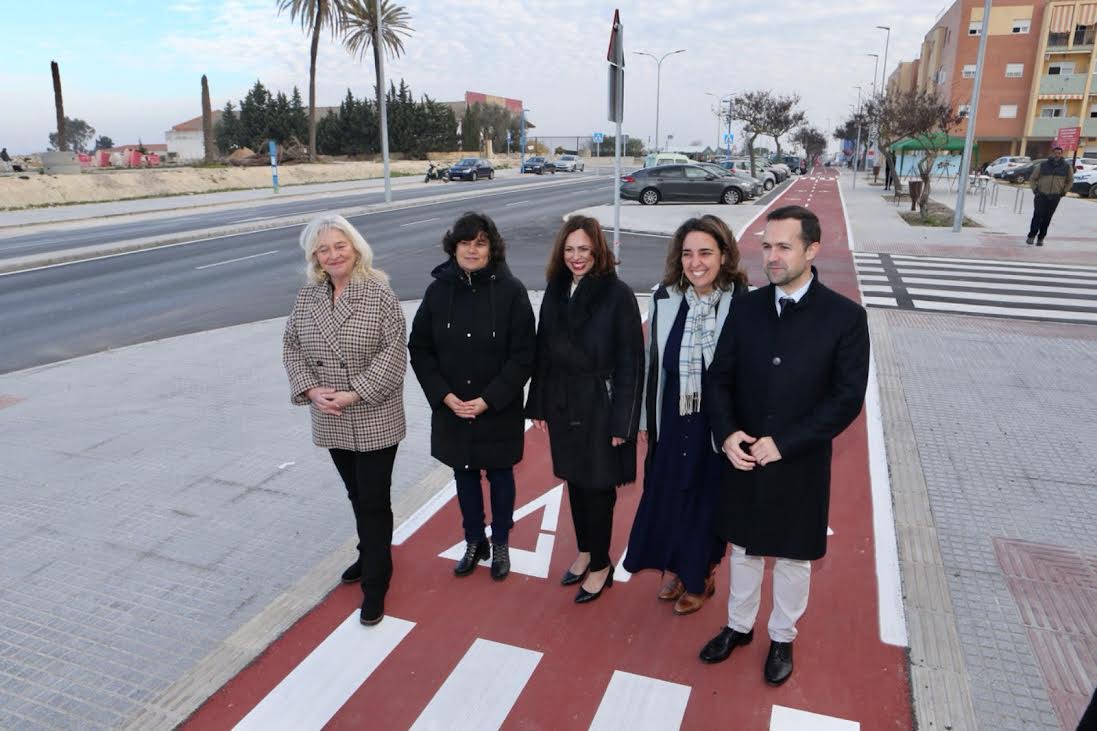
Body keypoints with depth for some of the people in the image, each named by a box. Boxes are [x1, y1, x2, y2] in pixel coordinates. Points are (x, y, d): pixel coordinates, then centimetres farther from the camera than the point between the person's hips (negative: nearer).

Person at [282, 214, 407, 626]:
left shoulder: (379, 293, -12)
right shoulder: (307, 297, 3)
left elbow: (394, 351, -16)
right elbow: (292, 348, 6)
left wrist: (355, 394, -20)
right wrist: (311, 390, -10)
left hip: (374, 420, -5)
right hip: (332, 421, 5)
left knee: (374, 501, 2)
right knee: (357, 495, 20)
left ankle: (375, 583, 17)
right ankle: (371, 556, 42)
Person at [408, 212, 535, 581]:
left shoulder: (510, 290, -13)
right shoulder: (439, 289, -5)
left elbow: (523, 355, -13)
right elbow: (419, 348, 0)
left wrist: (488, 399, -18)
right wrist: (444, 395, -11)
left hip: (498, 410, -2)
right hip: (452, 409, 3)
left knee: (500, 475, 15)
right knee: (464, 474, 17)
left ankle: (500, 544, 36)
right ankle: (474, 541, 38)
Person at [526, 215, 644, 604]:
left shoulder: (617, 294, -13)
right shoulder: (555, 291, 3)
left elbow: (630, 362, -12)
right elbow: (543, 353, 7)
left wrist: (621, 421, -14)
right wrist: (539, 405, 8)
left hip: (600, 407, -5)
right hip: (563, 405, 5)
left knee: (598, 486, 7)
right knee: (575, 481, 17)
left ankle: (601, 565, 26)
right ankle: (584, 551, 37)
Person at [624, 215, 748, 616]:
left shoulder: (741, 302, -16)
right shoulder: (664, 297, -4)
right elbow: (652, 361, 3)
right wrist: (645, 419, 8)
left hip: (716, 423, -3)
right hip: (671, 420, 4)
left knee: (706, 500, 14)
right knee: (666, 496, 17)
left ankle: (699, 579, 38)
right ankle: (673, 569, 43)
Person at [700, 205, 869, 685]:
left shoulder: (845, 316, -12)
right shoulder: (745, 308, -3)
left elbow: (847, 399, -14)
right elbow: (720, 377, 1)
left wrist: (783, 443, -19)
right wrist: (727, 433, -16)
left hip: (800, 465, -3)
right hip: (743, 459, 3)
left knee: (793, 559, 17)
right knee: (743, 550, 20)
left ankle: (782, 638, 40)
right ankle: (738, 626, 42)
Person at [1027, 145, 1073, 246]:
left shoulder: (1067, 166, 5)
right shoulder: (1042, 165, 1)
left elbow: (1070, 181, 19)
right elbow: (1032, 179, 12)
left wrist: (1064, 191, 9)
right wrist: (1035, 189, 1)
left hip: (1054, 197, 1)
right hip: (1041, 195, -1)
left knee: (1047, 218, 1)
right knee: (1037, 216, -12)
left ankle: (1041, 238, 9)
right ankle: (1031, 236, -3)